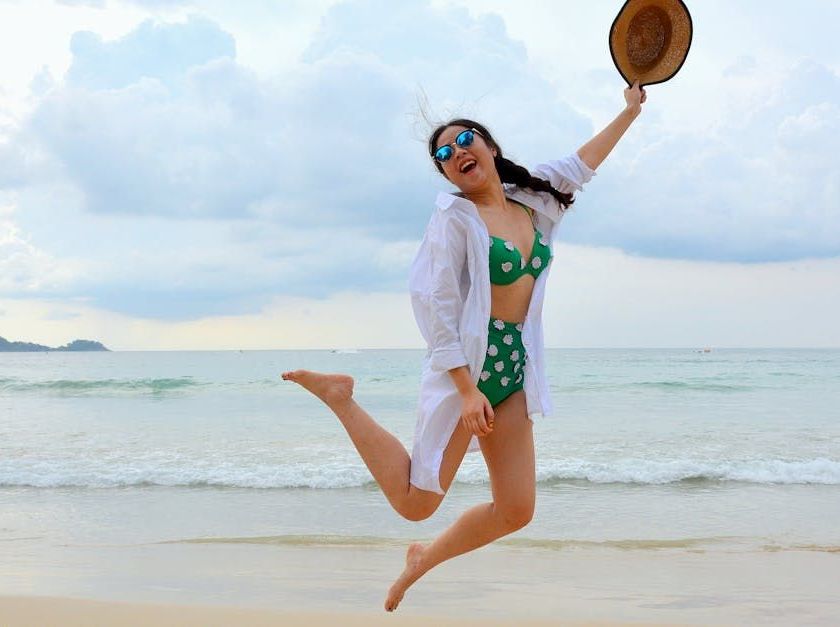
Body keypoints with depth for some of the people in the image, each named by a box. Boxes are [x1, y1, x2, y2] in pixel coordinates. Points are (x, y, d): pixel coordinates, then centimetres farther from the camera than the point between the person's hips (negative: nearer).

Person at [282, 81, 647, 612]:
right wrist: (466, 388, -21)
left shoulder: (531, 204, 10)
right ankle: (341, 398, 5)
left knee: (516, 512, 5)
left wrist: (629, 113, 30)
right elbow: (438, 306, -15)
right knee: (415, 503, -9)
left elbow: (581, 165, 26)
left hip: (515, 369, 7)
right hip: (465, 364, -6)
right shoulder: (456, 216, -10)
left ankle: (424, 558, 26)